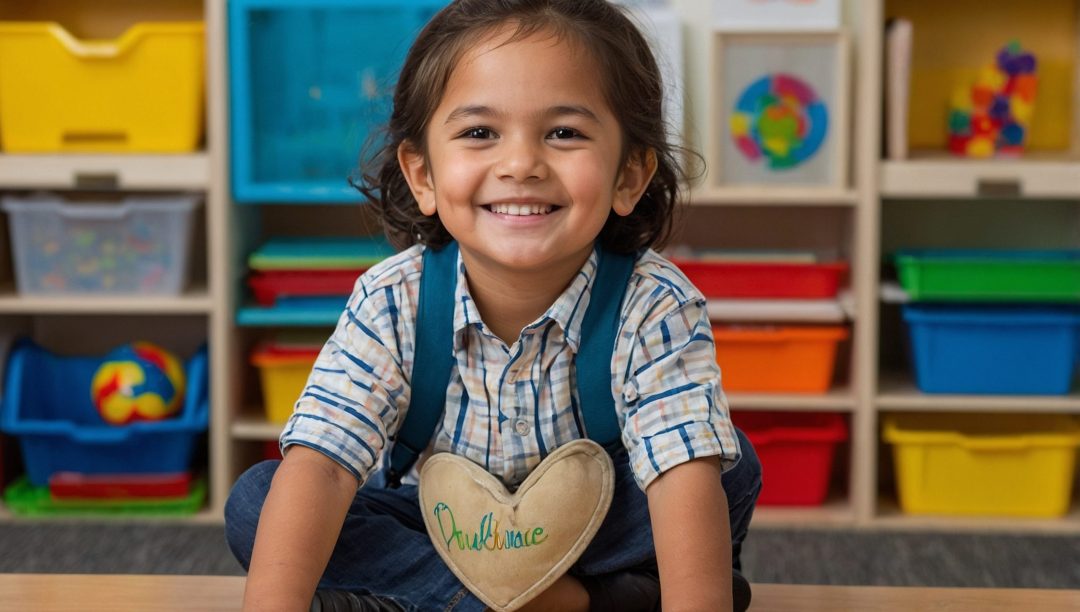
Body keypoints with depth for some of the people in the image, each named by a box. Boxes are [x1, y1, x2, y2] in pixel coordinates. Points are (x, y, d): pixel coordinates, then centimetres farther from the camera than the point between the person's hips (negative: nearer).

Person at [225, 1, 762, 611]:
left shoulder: (654, 309, -24)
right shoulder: (392, 304, -20)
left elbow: (686, 476, -35)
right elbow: (318, 465, -27)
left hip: (598, 532, -1)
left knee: (733, 462, -25)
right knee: (252, 502, -20)